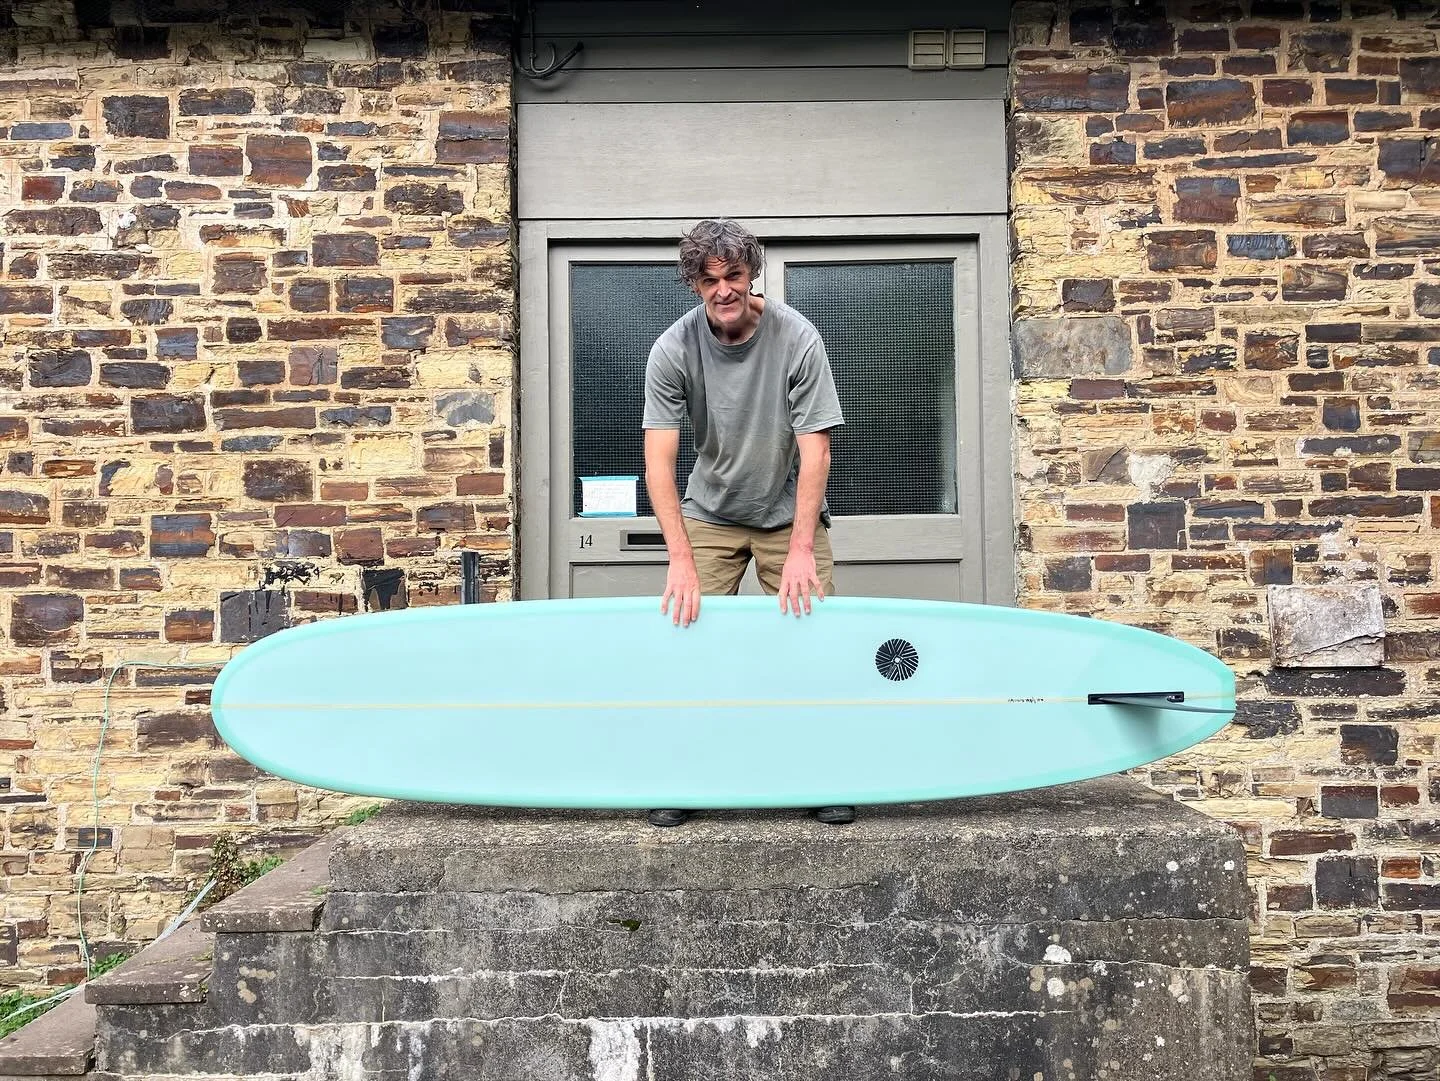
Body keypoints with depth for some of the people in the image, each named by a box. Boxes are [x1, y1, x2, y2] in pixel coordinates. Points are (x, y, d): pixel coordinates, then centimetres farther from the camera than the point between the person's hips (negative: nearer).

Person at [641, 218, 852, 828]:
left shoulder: (797, 339, -18)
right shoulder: (673, 350, -15)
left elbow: (814, 451, -19)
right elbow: (658, 462, -18)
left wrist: (801, 549, -26)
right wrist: (681, 561, -27)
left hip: (790, 511, -1)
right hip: (710, 512, 1)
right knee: (689, 628, -9)